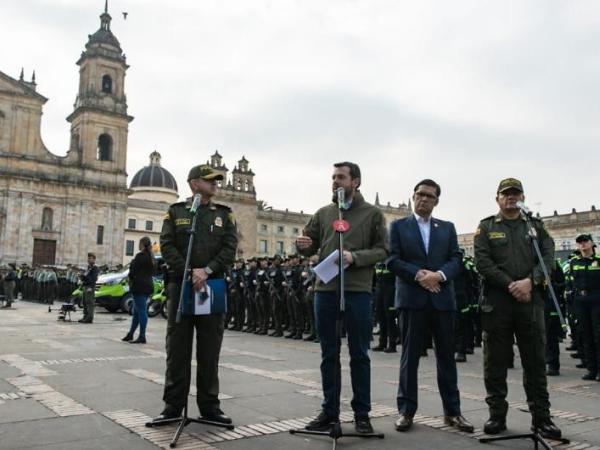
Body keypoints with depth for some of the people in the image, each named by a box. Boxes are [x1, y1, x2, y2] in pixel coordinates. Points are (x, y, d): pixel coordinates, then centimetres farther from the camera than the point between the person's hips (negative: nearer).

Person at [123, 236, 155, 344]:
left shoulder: (140, 255, -13)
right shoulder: (151, 257, 14)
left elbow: (133, 271, -15)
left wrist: (130, 279, 6)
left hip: (139, 286, -9)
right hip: (148, 285, 9)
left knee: (141, 311, -7)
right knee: (137, 311, 15)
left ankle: (142, 337, -5)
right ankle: (130, 334, 24)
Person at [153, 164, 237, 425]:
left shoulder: (224, 214, 11)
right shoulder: (175, 212, 8)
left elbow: (230, 248, 0)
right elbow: (167, 246, -2)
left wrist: (206, 271, -15)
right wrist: (189, 273, -15)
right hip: (180, 285, -1)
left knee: (209, 349, 5)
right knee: (177, 348, 4)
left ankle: (209, 406, 14)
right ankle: (173, 405, 14)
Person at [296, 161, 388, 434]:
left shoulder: (372, 214, 4)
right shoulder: (323, 213, 13)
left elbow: (382, 250, -2)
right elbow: (310, 246, 13)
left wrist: (355, 257, -18)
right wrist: (303, 245, -11)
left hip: (357, 291, -3)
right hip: (325, 290, 3)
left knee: (359, 355, 5)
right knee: (329, 354, 10)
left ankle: (362, 413, 16)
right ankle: (330, 411, 20)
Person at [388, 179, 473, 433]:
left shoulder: (447, 228, 15)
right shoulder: (399, 226, 8)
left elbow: (456, 259, 5)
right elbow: (393, 260, -2)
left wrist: (439, 274, -14)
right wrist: (418, 275, -15)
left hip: (442, 298, 3)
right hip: (411, 298, -2)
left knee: (447, 355, 7)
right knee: (410, 355, 2)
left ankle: (452, 411, 17)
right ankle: (406, 410, 10)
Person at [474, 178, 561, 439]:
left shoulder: (536, 226, 14)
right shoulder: (486, 227, 8)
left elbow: (548, 257, 2)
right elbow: (483, 262, -4)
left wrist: (530, 281, -15)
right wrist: (511, 285, -12)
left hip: (531, 300, 2)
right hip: (496, 302, -1)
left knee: (536, 361, 5)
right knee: (495, 361, 4)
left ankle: (541, 417, 15)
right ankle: (497, 415, 14)